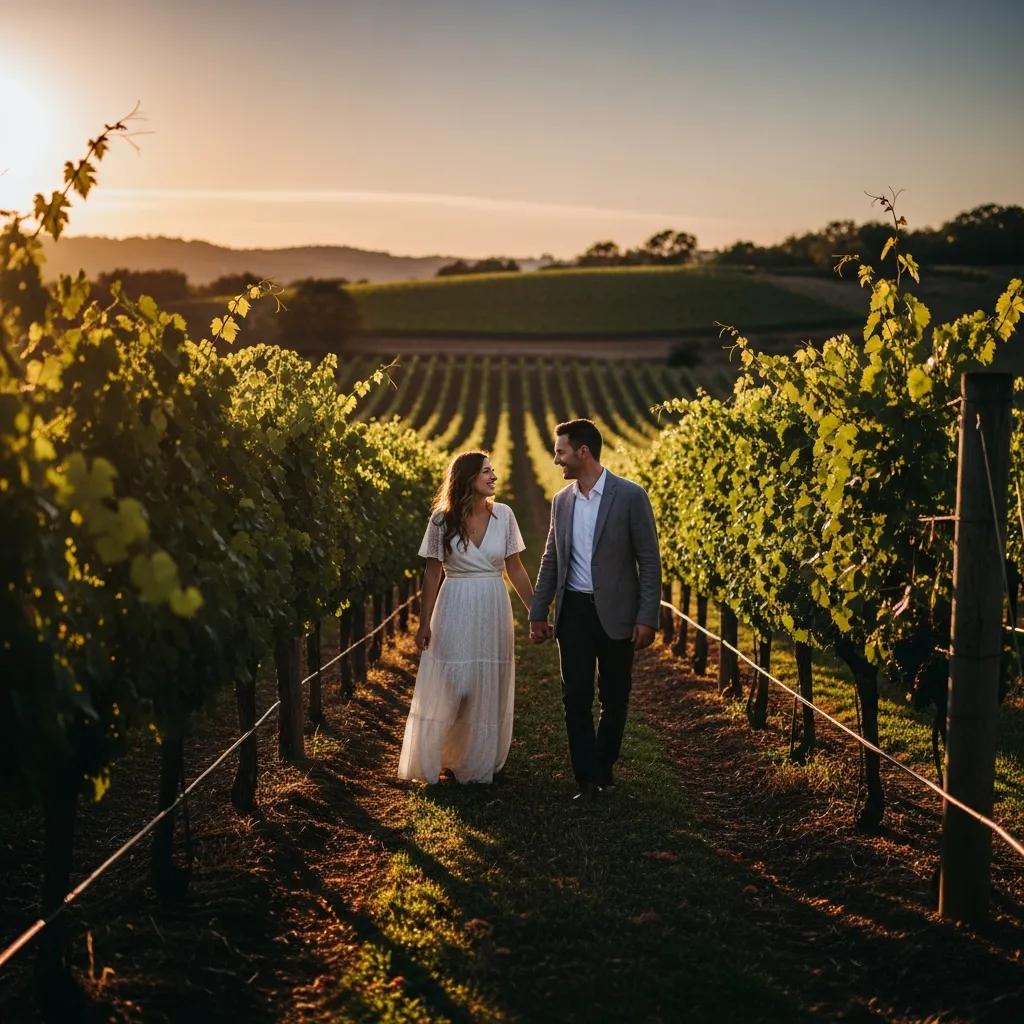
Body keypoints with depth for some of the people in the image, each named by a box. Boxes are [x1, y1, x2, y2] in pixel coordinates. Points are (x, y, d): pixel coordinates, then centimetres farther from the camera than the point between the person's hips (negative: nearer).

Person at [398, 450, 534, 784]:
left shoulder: (504, 515, 0)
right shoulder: (442, 519, -5)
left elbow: (515, 569, 6)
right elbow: (432, 574, 0)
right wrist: (424, 624, -2)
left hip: (493, 610, 2)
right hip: (455, 610, -2)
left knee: (489, 690, 8)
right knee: (447, 689, 1)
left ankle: (480, 763, 22)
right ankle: (436, 760, 19)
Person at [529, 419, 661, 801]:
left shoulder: (630, 496, -8)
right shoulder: (562, 501, 7)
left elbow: (650, 561, -7)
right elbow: (550, 562, 14)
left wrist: (647, 618, -11)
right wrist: (538, 613, 11)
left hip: (615, 612, -3)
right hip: (573, 612, 4)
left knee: (614, 699, 8)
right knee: (576, 698, 0)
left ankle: (603, 768, 25)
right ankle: (587, 779, 6)